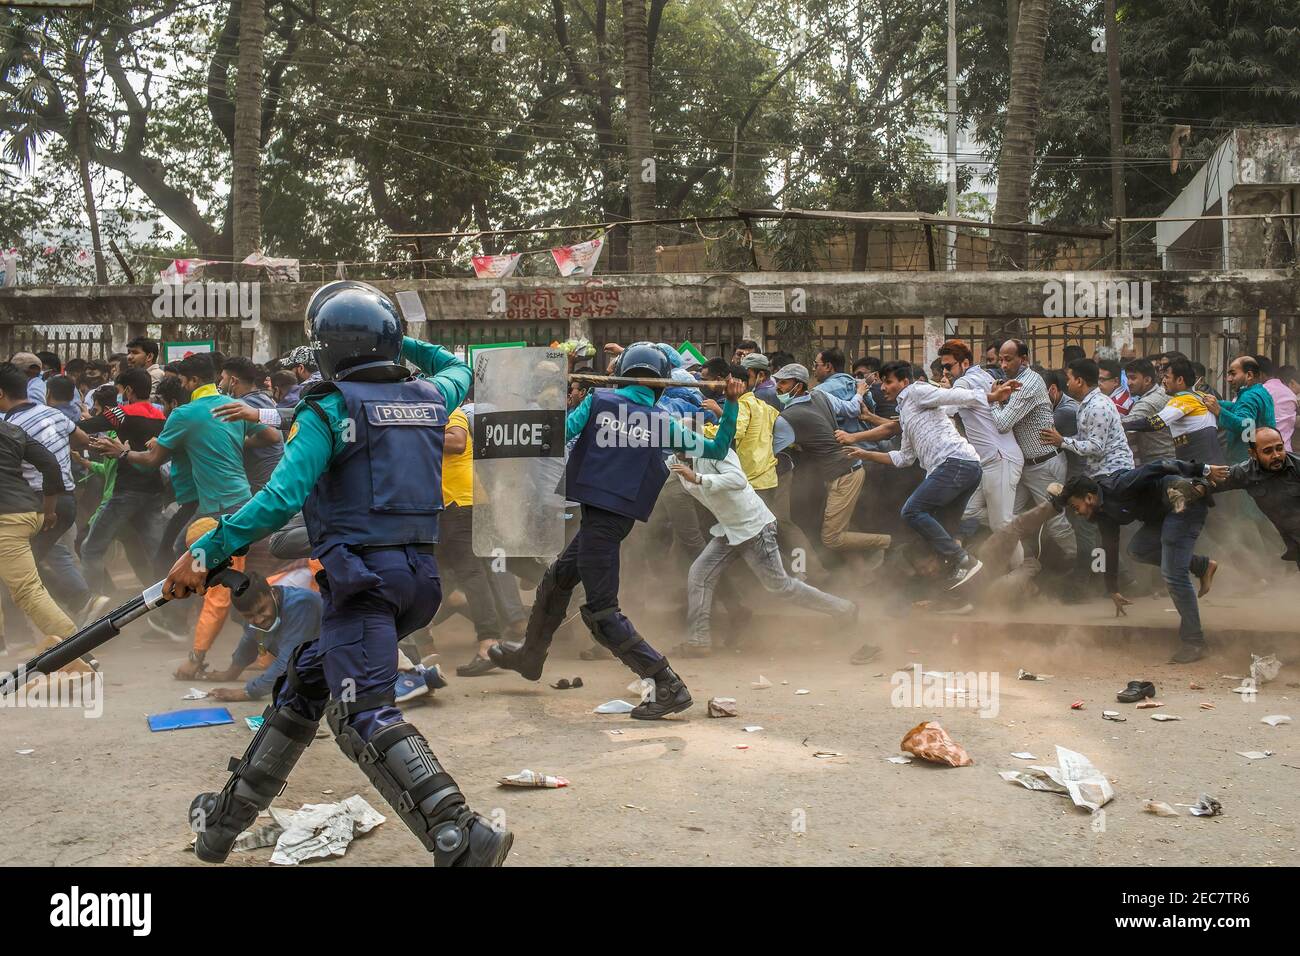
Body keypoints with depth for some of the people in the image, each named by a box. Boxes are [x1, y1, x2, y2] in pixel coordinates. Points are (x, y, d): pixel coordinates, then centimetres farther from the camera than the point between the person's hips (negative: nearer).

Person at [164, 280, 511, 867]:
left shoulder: (330, 410, -8)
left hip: (361, 574, -8)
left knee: (362, 716, -12)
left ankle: (463, 841, -27)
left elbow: (281, 499, -19)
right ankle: (228, 817, 31)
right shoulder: (430, 395, 10)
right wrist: (400, 345, 33)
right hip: (421, 575, 8)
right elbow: (457, 368, 36)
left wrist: (205, 553, -15)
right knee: (306, 680, 20)